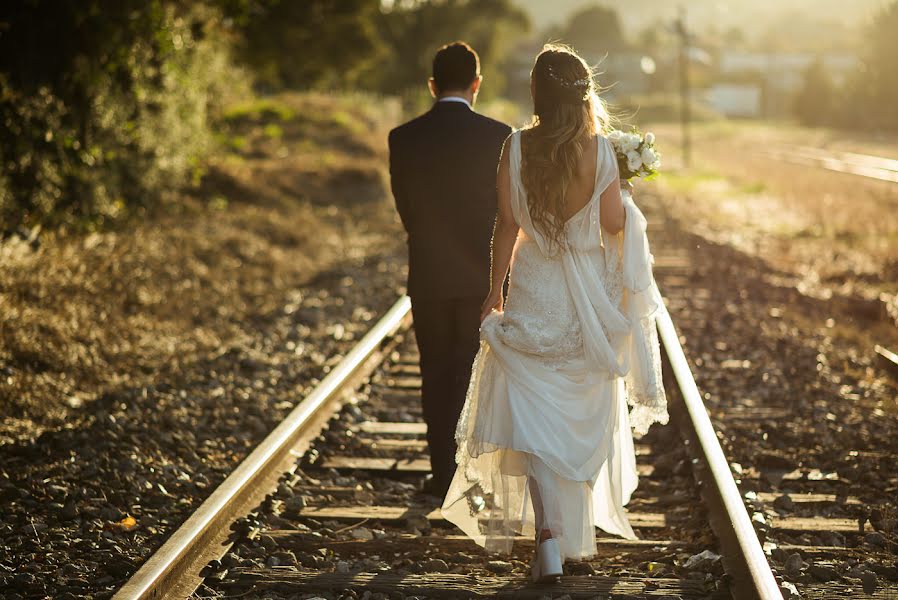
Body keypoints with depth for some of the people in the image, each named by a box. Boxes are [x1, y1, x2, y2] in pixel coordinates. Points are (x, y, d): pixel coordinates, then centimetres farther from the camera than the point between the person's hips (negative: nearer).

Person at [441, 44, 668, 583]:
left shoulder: (516, 148, -8)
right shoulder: (600, 148, -10)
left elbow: (507, 225, -4)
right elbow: (614, 224, -6)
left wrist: (495, 291, 6)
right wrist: (622, 189, 13)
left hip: (533, 291, -1)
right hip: (588, 295, 1)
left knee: (532, 417, 1)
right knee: (585, 416, 17)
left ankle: (547, 537, -14)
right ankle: (578, 532, 30)